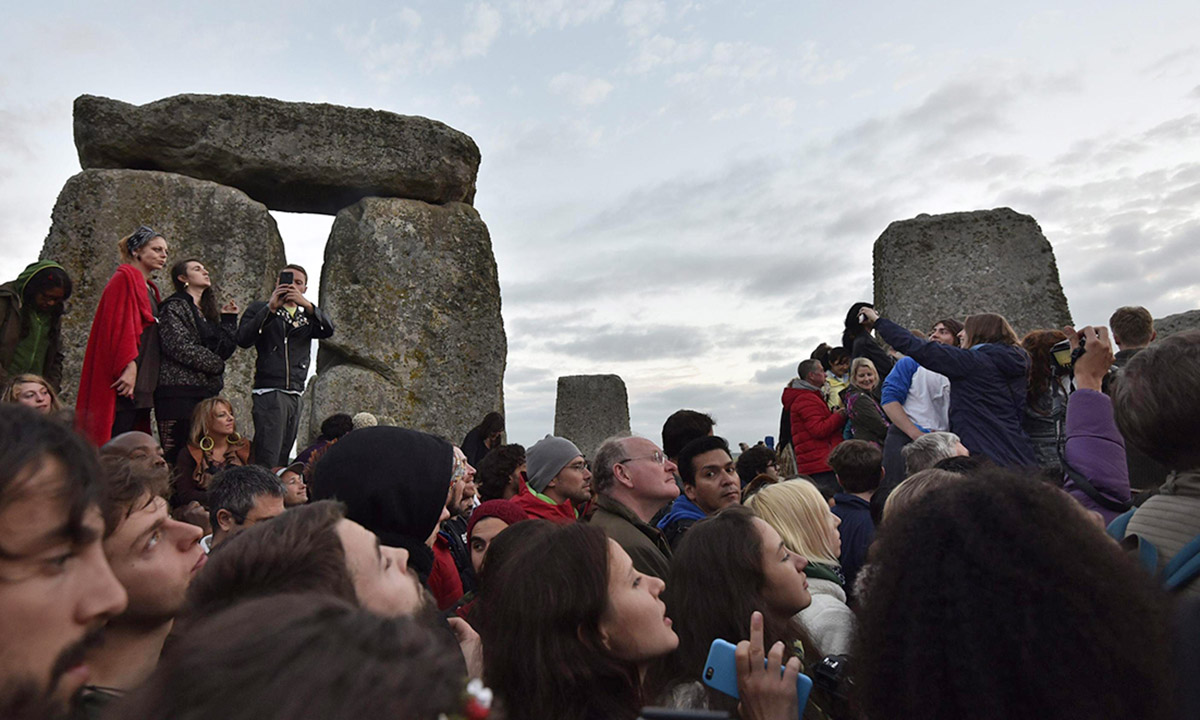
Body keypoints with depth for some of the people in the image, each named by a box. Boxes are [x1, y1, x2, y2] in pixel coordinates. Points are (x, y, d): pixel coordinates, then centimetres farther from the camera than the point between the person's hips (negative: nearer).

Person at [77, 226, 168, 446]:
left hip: (143, 382, 9)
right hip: (129, 378, -9)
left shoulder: (149, 288, 23)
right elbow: (119, 325, -14)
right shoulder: (125, 278, -3)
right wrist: (129, 366, -23)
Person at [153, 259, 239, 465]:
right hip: (179, 390, -7)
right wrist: (215, 364, -6)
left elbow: (225, 350, 14)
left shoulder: (209, 312, 22)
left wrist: (228, 319, 7)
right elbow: (179, 346, -13)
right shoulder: (174, 307, 0)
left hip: (207, 390, 7)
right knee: (177, 454, -11)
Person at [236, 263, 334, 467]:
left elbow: (328, 331, -2)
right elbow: (243, 340, -7)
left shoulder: (307, 316, 20)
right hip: (269, 392, -5)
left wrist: (306, 304, -16)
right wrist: (271, 308, -12)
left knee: (283, 457, 6)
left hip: (295, 395, 5)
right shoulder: (260, 309, 10)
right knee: (267, 457, -15)